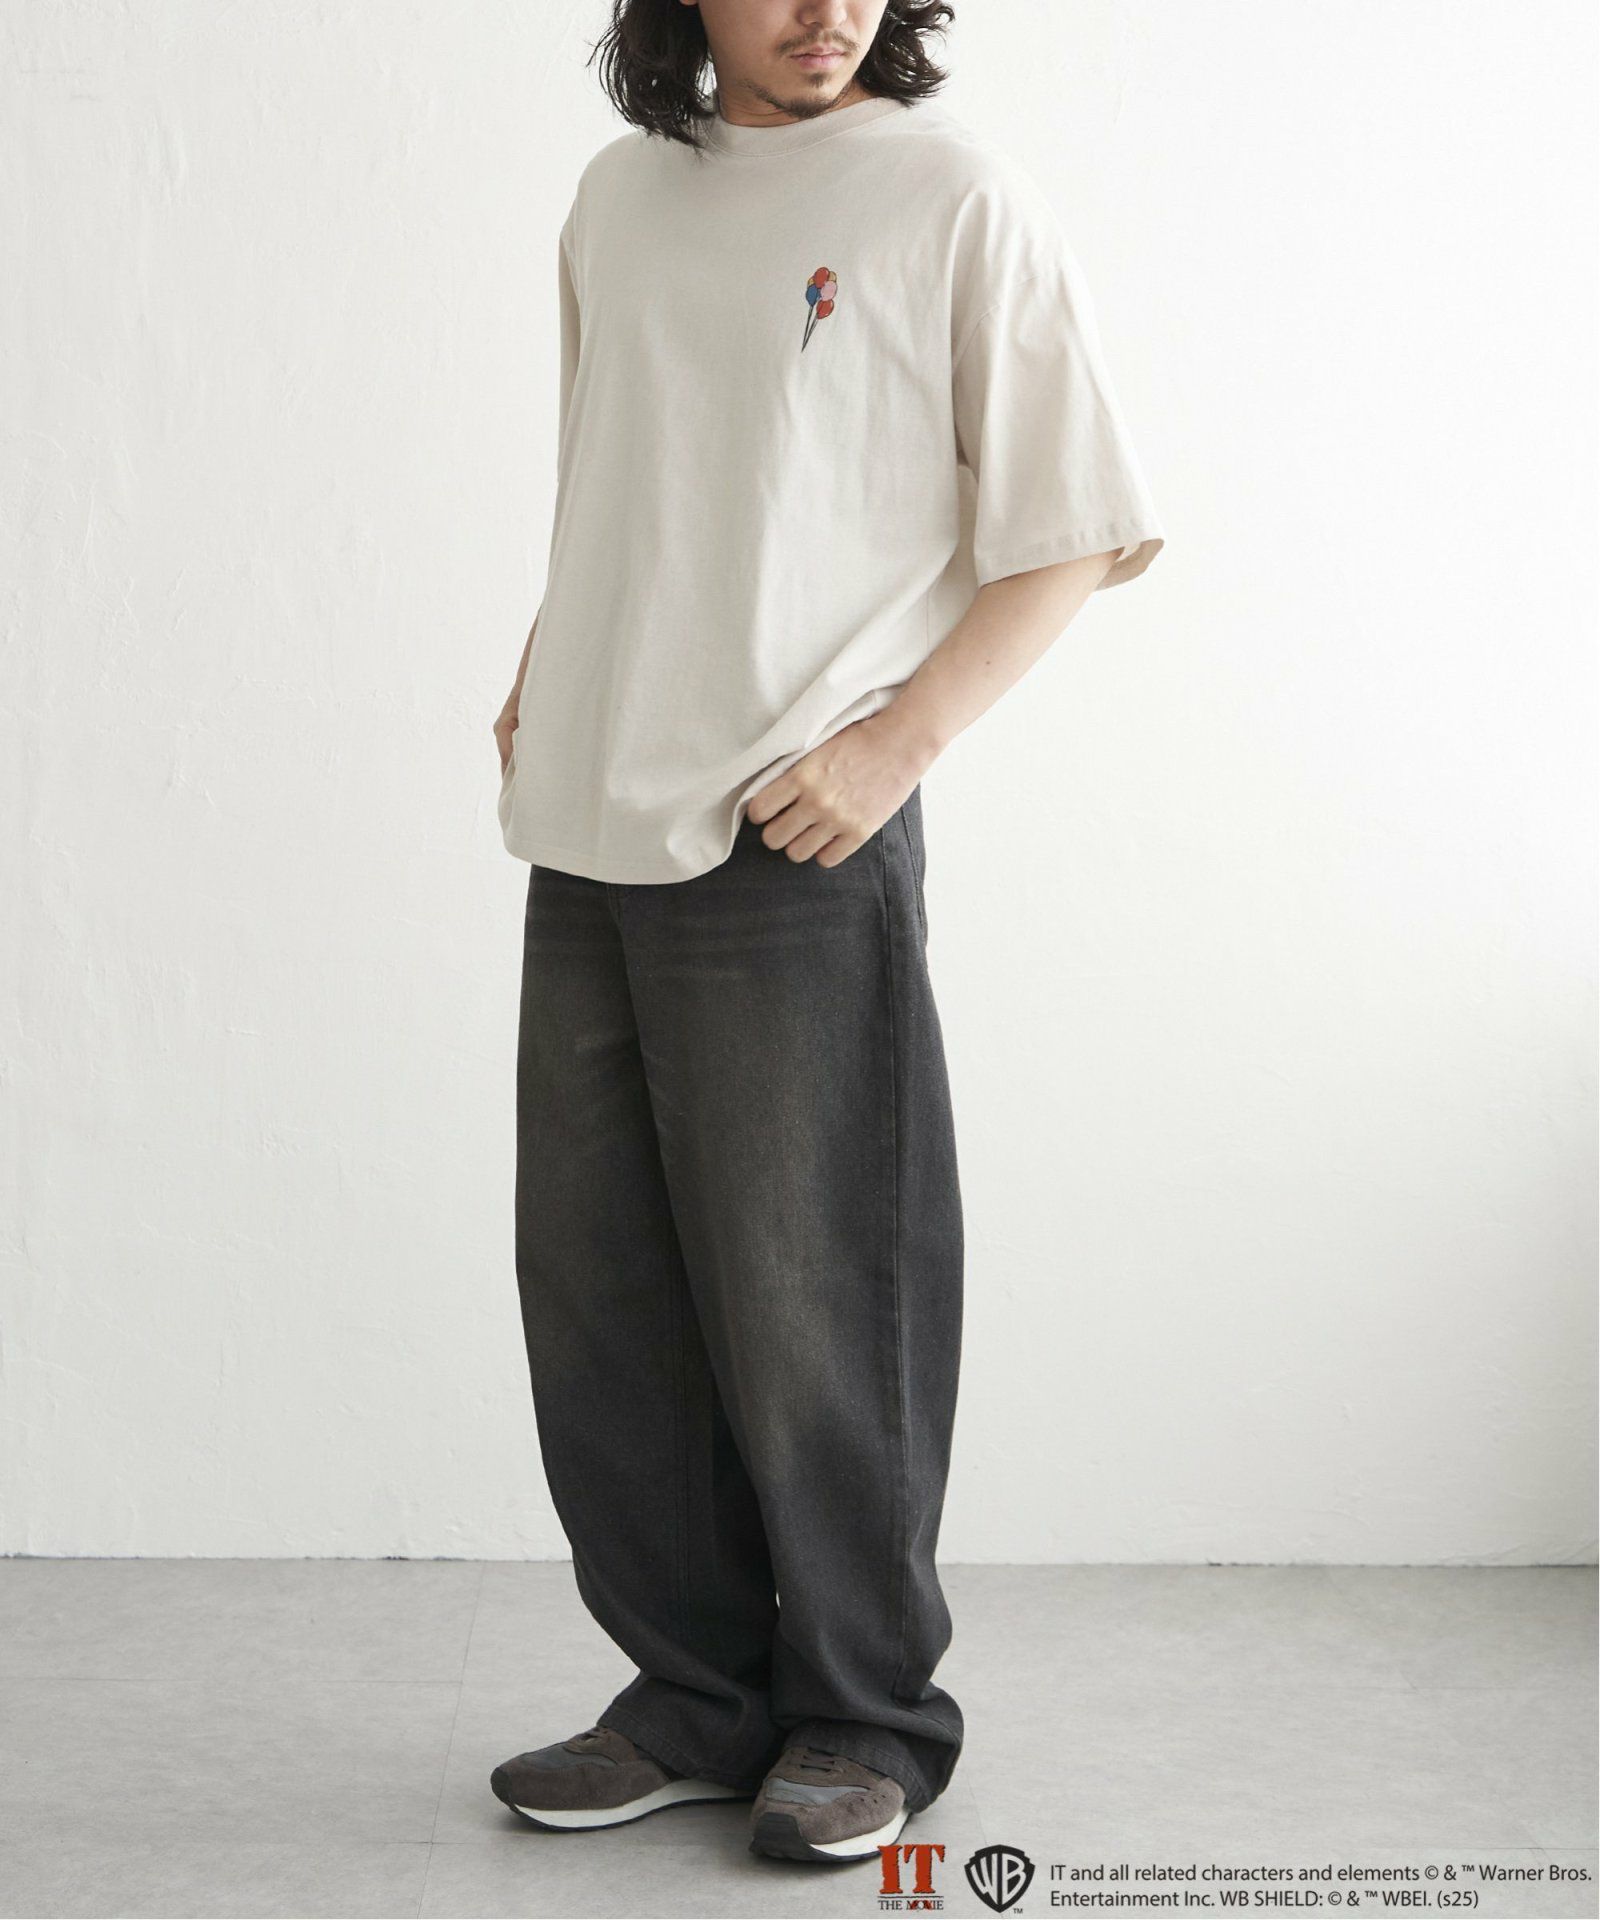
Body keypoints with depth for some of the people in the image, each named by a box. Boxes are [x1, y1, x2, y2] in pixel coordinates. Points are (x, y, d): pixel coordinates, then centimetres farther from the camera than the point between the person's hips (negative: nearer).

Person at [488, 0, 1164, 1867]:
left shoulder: (948, 193, -3)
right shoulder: (618, 195, 14)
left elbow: (1078, 526, -5)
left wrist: (893, 742, -13)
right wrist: (543, 675, 12)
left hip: (794, 849, -6)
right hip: (589, 836, 6)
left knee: (803, 1307, 0)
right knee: (598, 1294, 9)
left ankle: (865, 1717, 19)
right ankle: (699, 1698, 24)